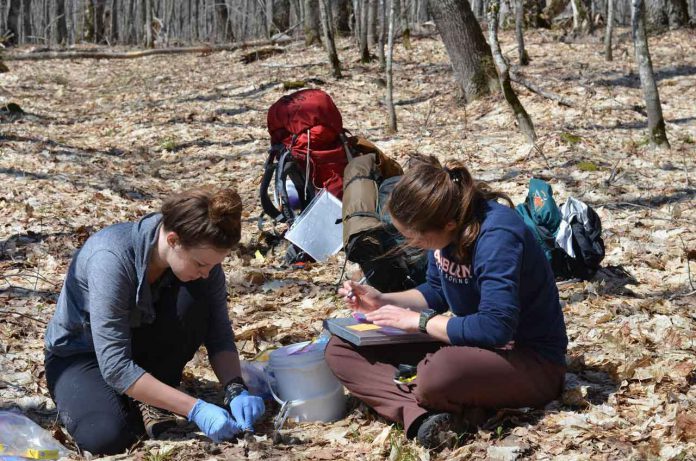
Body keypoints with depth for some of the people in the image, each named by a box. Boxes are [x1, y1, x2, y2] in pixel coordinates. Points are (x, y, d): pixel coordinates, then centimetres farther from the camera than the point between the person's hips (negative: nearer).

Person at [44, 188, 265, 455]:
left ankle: (152, 401, -8)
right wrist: (194, 409, -39)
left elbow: (219, 335, -10)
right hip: (78, 353, -4)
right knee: (106, 437, -33)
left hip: (139, 341, 4)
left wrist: (236, 390, -28)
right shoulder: (112, 258, -36)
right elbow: (115, 366, -37)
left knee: (193, 299, -26)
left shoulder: (200, 255, -19)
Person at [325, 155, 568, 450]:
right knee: (340, 350, -3)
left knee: (438, 373, -42)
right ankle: (424, 415, -22)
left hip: (532, 360, -9)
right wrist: (383, 301, -3)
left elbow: (496, 328, -35)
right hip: (473, 341, 9)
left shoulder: (497, 235, -28)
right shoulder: (444, 227, -4)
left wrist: (418, 321, -24)